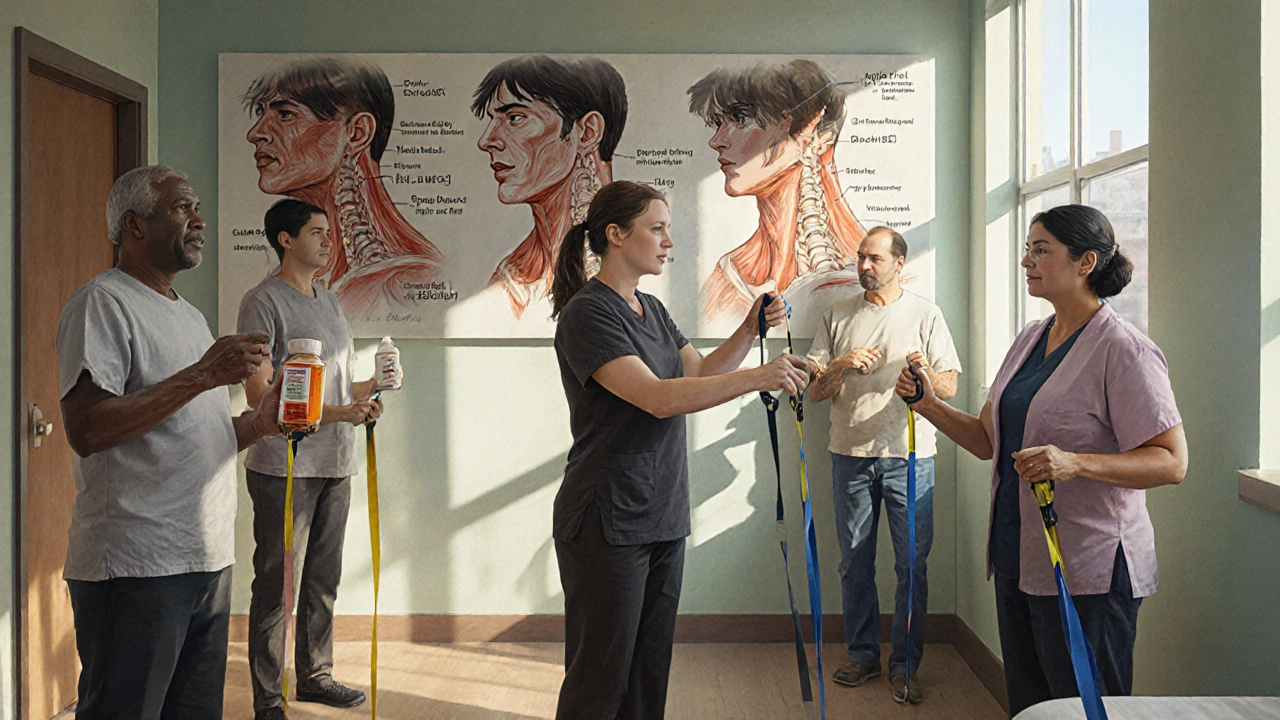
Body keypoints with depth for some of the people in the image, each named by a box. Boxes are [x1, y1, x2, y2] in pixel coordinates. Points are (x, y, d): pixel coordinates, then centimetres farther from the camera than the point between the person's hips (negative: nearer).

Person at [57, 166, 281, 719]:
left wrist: (259, 422, 5)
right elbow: (85, 430, -20)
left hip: (208, 561, 8)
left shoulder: (190, 316, 20)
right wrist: (201, 376, -21)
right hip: (135, 568, -8)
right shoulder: (101, 303, -7)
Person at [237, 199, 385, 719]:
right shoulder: (264, 301, -7)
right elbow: (259, 393, -13)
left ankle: (314, 676, 29)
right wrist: (334, 412, -21)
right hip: (285, 466, -8)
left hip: (335, 465, 8)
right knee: (276, 585, -2)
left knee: (323, 581, 15)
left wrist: (372, 387, 3)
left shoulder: (329, 300, 18)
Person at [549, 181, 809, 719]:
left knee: (650, 667, 13)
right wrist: (757, 377, -26)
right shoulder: (587, 313, -15)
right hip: (606, 522, -8)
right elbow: (658, 398, -24)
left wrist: (750, 330, 2)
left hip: (663, 517, 8)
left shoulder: (651, 310, 15)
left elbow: (700, 375, 16)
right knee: (601, 677, 1)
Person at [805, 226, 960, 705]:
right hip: (850, 454, 2)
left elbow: (950, 387, 2)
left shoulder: (925, 314, 6)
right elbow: (814, 391, 8)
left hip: (909, 455, -2)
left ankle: (904, 665, 11)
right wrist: (841, 365, -12)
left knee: (912, 565, -1)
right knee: (855, 563, 8)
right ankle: (862, 655, 21)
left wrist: (927, 374, -19)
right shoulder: (838, 316, 11)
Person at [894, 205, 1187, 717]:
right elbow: (987, 440, 14)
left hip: (1089, 572, -8)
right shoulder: (1030, 338, 11)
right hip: (1018, 559, 8)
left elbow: (1171, 462, -18)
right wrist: (931, 406, -2)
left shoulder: (1123, 349, -14)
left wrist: (1075, 463, -31)